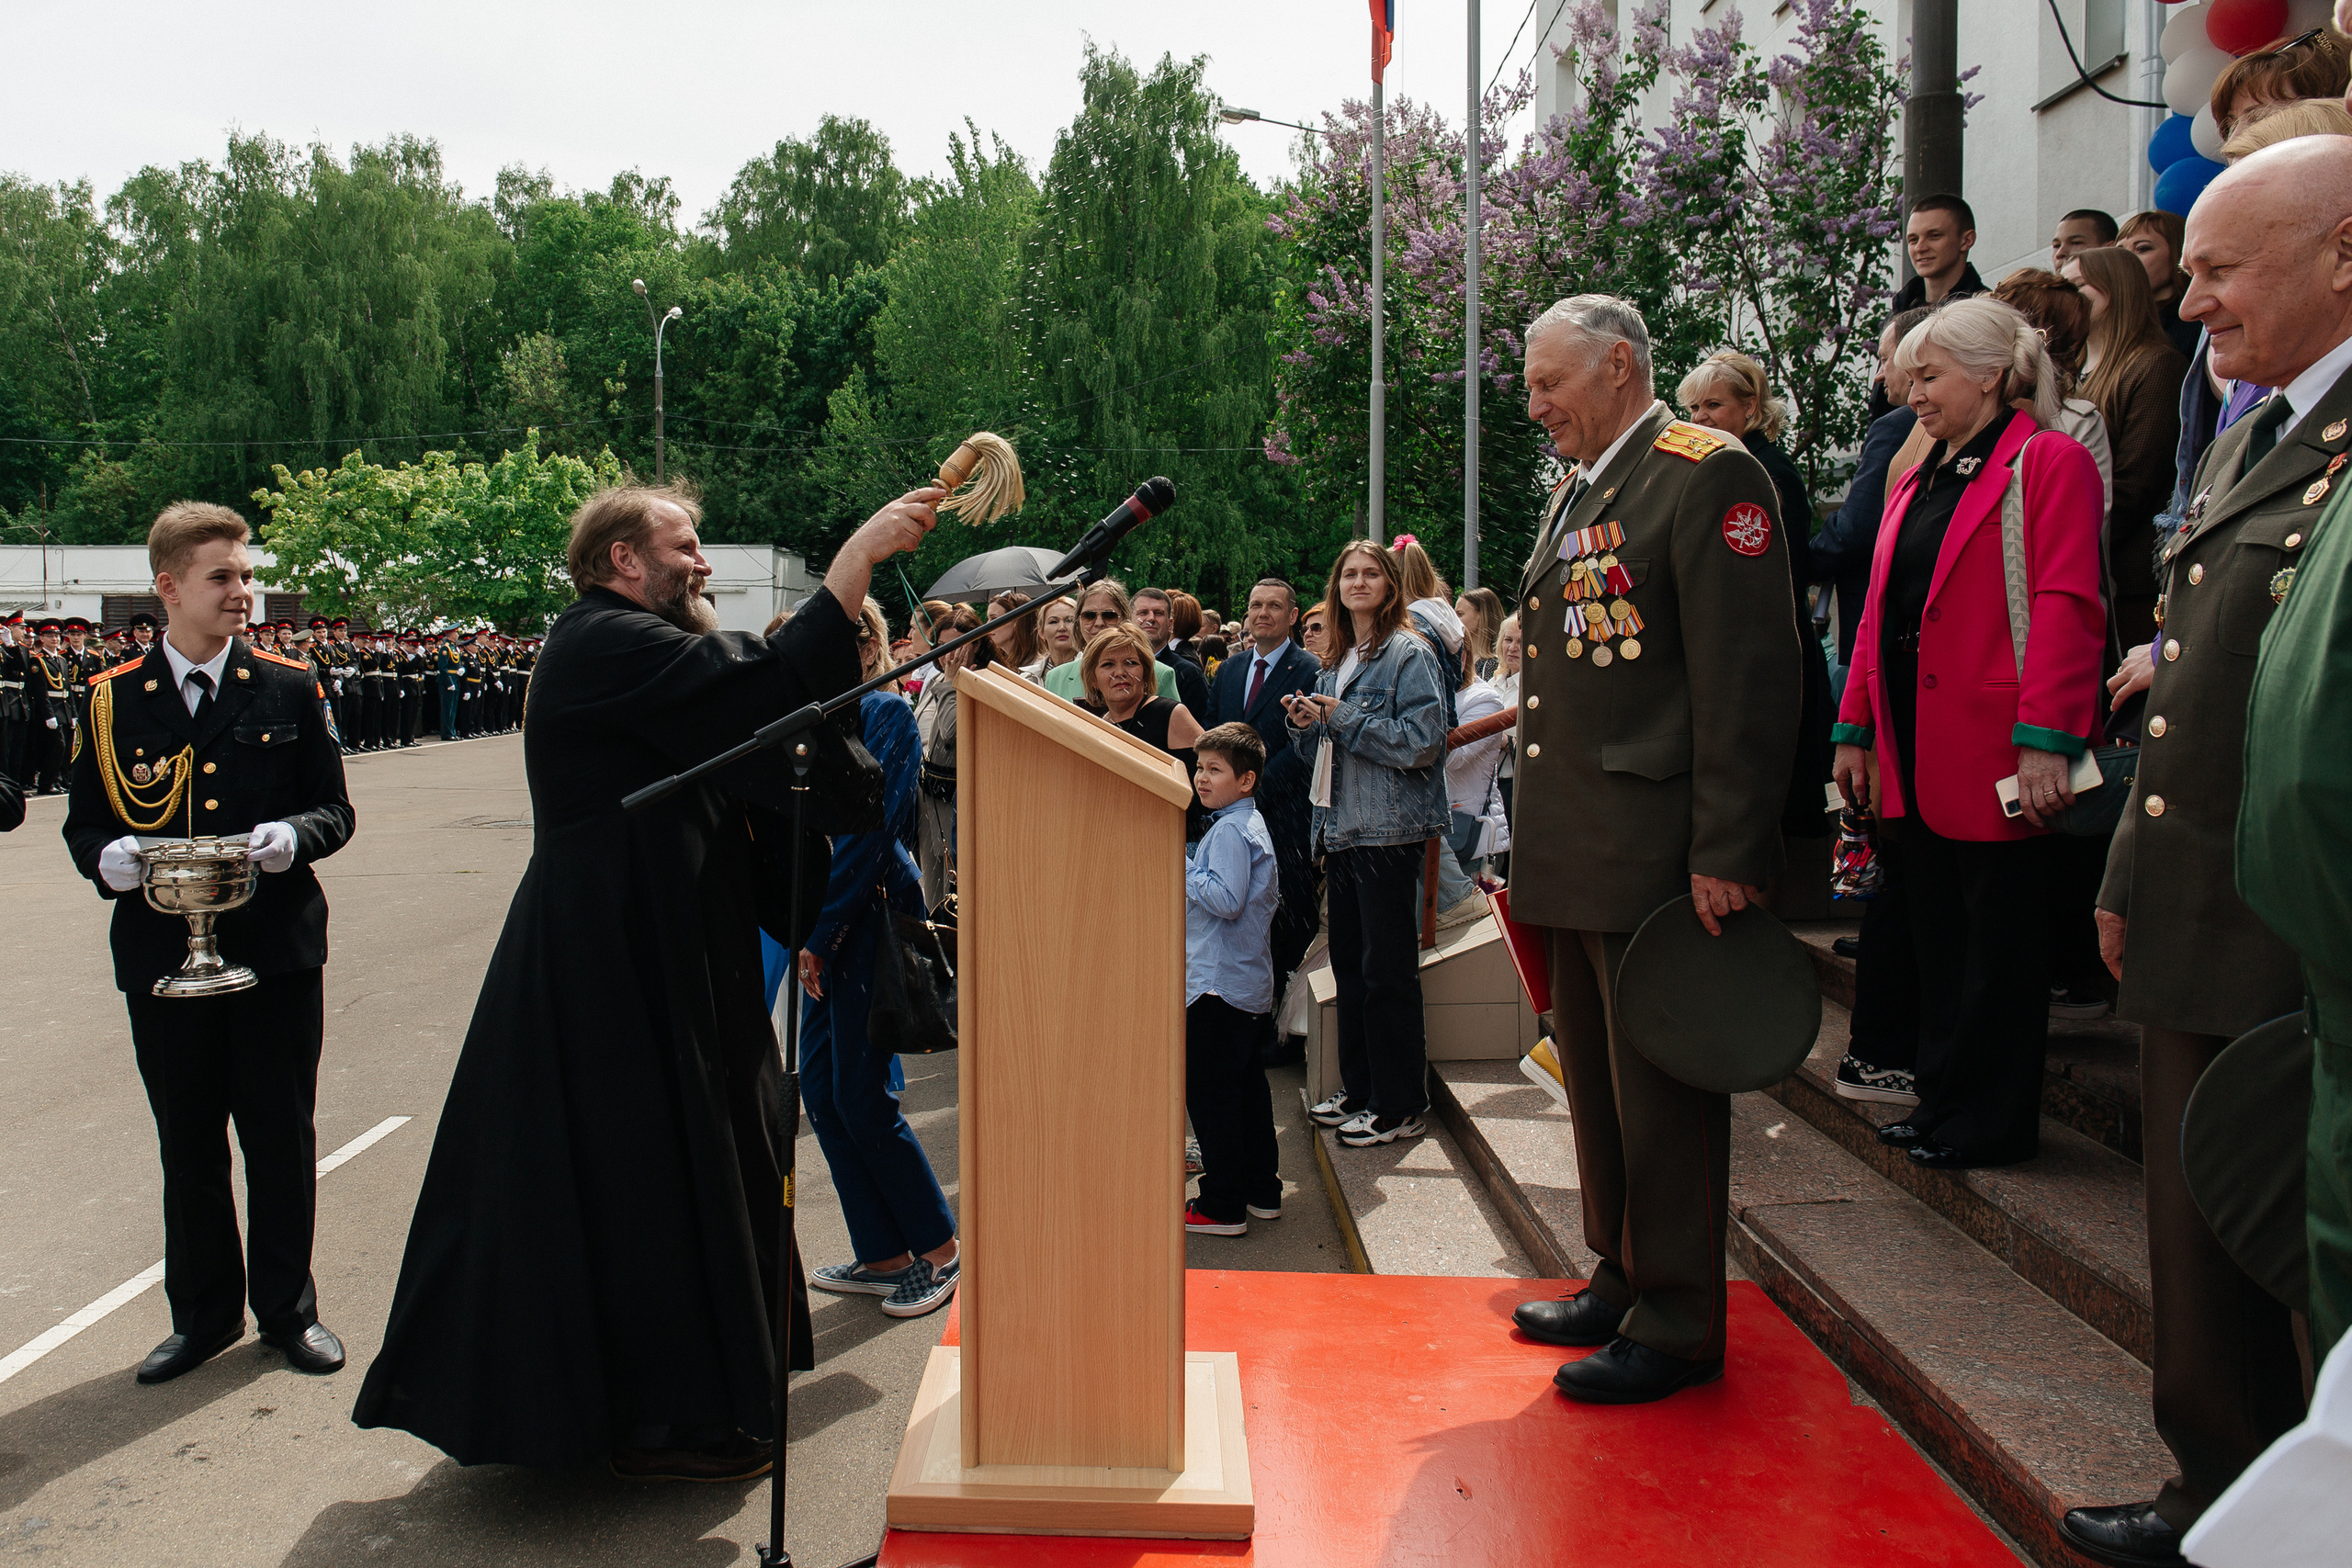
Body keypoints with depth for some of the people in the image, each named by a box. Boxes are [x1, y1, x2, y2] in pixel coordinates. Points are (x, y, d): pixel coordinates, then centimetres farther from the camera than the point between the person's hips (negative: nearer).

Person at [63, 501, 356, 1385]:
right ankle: (204, 1312, 28)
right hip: (163, 956, 1)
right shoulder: (110, 701, 4)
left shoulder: (290, 691, 3)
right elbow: (84, 823, 7)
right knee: (188, 1146, 12)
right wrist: (107, 858, -15)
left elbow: (335, 810, 4)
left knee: (281, 1138, 8)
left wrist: (295, 836, -17)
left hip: (277, 952, -1)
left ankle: (287, 1309, 23)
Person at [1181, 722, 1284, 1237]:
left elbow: (1227, 900, -26)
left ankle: (1223, 1206, 1)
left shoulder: (1228, 831, -17)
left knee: (1209, 1091, -4)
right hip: (1252, 983, 11)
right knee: (1246, 1084, 16)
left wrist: (1182, 868, -18)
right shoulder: (1252, 825, 14)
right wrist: (1191, 873, 19)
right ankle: (1262, 1190, 24)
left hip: (1219, 983, -11)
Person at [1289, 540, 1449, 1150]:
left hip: (1389, 831, -8)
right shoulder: (1334, 660, 17)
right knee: (1349, 963, 12)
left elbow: (1423, 740, -18)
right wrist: (1306, 723, 2)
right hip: (1341, 827, 8)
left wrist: (1344, 719, -15)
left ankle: (1400, 1105, 5)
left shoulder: (1410, 654, -7)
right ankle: (1358, 1089, 23)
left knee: (1387, 969, -4)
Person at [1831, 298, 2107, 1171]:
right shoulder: (1916, 484, 19)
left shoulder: (2049, 462, -6)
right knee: (1936, 938, 13)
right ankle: (1943, 1104, 24)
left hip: (1991, 758, -7)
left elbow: (2066, 608, -14)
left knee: (1999, 947, 2)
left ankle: (1993, 1123, 13)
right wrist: (1856, 730, 14)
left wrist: (2046, 742, -21)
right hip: (1913, 757, 8)